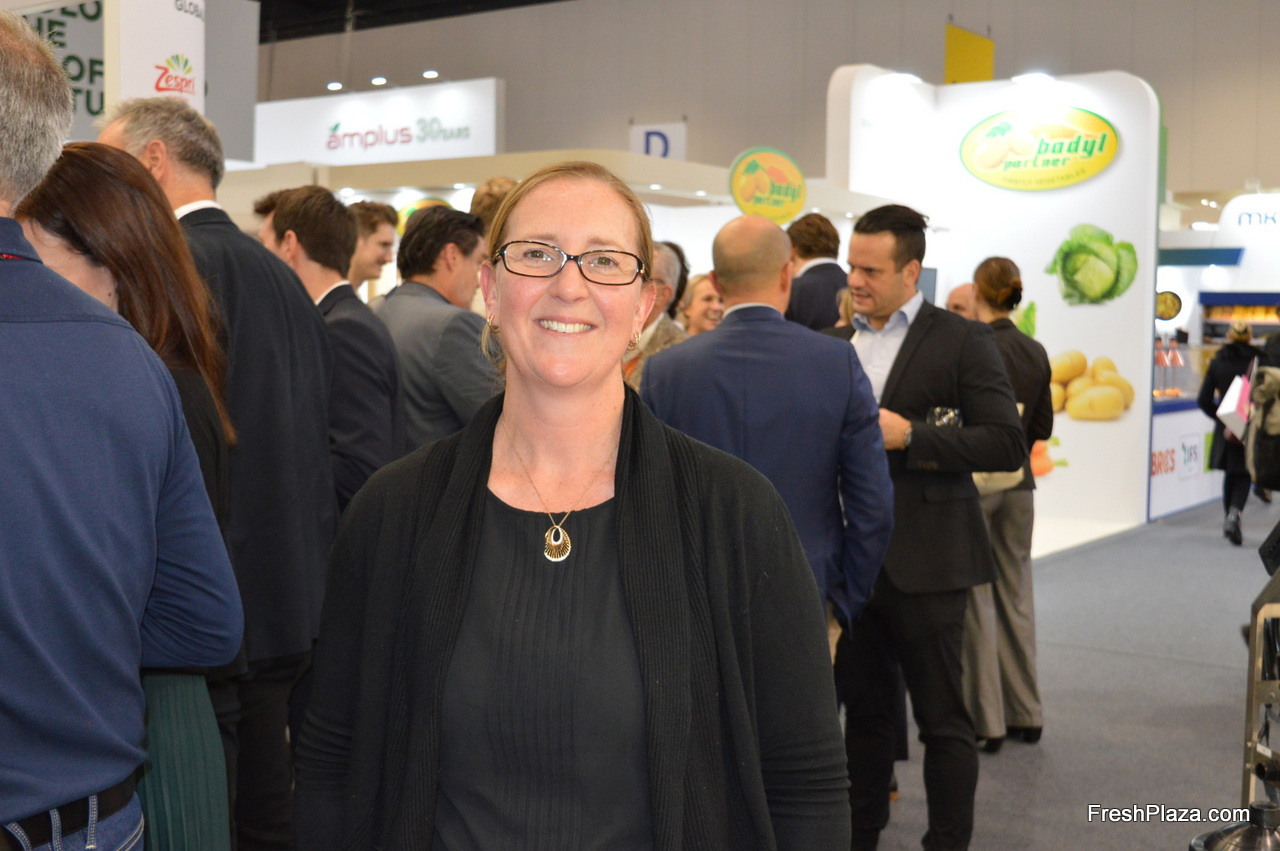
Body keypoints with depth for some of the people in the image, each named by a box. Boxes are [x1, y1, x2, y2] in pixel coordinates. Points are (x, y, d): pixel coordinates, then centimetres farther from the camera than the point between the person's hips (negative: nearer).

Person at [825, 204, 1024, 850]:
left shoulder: (963, 342, -5)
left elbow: (1008, 444, -12)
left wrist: (910, 434, -19)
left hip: (922, 561, -5)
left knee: (942, 720, 4)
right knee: (863, 712, 15)